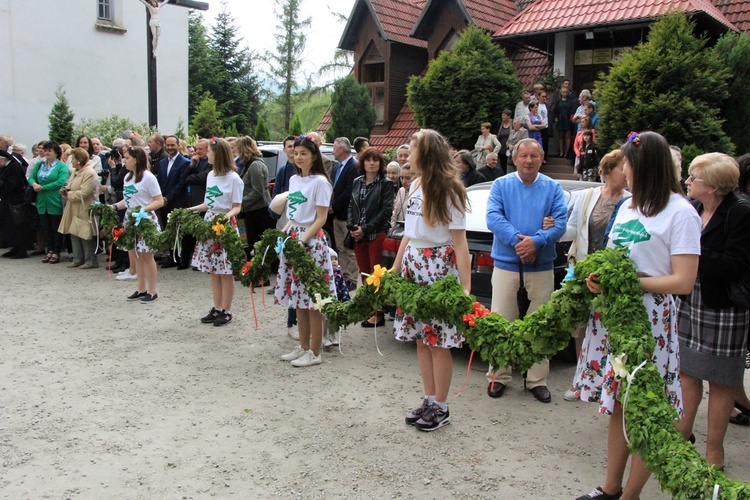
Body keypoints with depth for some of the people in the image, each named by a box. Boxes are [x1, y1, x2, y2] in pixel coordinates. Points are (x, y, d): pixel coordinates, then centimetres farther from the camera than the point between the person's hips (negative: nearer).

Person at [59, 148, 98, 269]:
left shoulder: (89, 173, -16)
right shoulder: (76, 172, 15)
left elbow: (83, 193, -23)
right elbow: (69, 186, 22)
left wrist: (69, 195, -10)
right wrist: (65, 190, 0)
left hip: (84, 210, -9)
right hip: (74, 209, 9)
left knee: (85, 236, -3)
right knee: (74, 233, 12)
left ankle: (91, 261, 6)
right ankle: (78, 259, 20)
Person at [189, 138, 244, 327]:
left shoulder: (233, 178, -10)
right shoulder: (210, 175, 11)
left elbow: (237, 207, -10)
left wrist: (227, 215, -28)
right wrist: (193, 209, 11)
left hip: (225, 225, -7)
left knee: (225, 271, -1)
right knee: (213, 270, 11)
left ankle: (226, 311, 8)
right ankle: (217, 308, 19)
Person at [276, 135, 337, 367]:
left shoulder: (320, 182, -9)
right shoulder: (293, 179, 13)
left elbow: (321, 219, -12)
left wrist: (302, 240, -21)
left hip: (311, 240, -8)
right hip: (292, 238, 8)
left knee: (312, 298, -4)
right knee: (297, 297, 12)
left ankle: (314, 352, 6)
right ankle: (303, 346, 23)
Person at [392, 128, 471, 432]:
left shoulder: (447, 190, -10)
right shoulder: (415, 186, 12)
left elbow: (459, 241, -15)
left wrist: (465, 286, -21)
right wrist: (394, 269, 15)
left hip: (438, 265, -7)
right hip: (413, 264, 7)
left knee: (438, 340, 0)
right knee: (420, 337, 10)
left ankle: (441, 408, 13)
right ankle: (429, 401, 22)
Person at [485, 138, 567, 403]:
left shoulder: (553, 188, 8)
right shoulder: (501, 185, 6)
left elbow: (560, 222, -4)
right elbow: (493, 217, -8)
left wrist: (536, 241, -21)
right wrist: (517, 240, -21)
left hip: (542, 267, 1)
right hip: (506, 264, -1)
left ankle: (537, 380, 17)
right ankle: (499, 376, 14)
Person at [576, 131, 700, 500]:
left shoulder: (681, 213, -10)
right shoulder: (627, 206, 14)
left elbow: (683, 282, -15)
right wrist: (599, 276, -3)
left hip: (652, 321, -7)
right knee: (618, 405, 13)